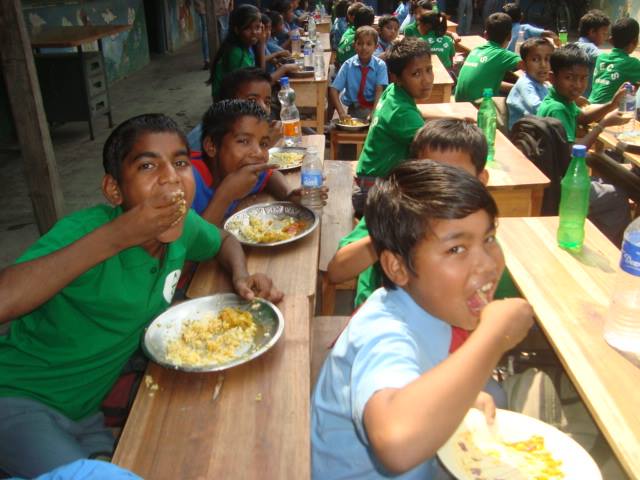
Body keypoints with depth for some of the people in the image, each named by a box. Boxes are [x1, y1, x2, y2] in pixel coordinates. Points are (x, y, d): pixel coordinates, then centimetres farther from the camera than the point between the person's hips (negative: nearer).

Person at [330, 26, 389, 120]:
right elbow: (334, 90, -11)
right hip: (354, 110, 0)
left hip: (374, 106, 0)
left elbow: (379, 90, -15)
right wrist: (341, 113, -26)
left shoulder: (380, 65, -6)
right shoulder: (348, 65, -6)